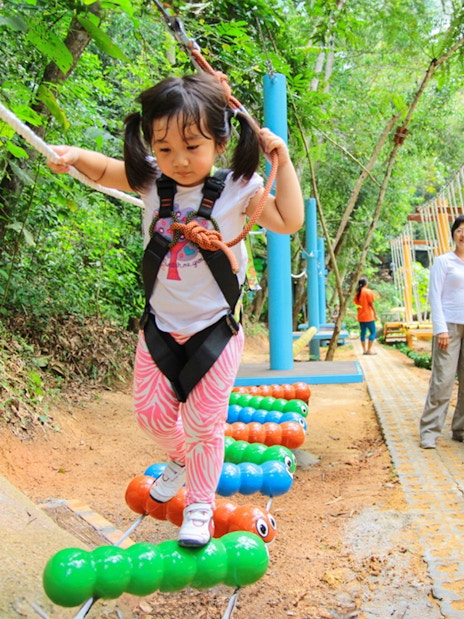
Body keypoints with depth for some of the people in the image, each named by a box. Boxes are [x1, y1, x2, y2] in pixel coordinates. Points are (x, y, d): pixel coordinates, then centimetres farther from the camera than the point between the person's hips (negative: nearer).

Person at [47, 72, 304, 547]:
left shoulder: (238, 189, -15)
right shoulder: (152, 180, -7)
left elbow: (289, 221, -17)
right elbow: (103, 170, 4)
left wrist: (282, 160, -21)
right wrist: (74, 155, -17)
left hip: (215, 327, -3)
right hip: (161, 324, 4)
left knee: (204, 421, 2)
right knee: (151, 411, 13)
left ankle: (200, 505, 20)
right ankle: (179, 459, 44)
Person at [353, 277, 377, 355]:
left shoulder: (357, 292, 8)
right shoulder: (368, 291, -10)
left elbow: (356, 303, 10)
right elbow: (371, 304, -10)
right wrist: (375, 313, -4)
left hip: (360, 316, 6)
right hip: (368, 316, -6)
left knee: (363, 332, 10)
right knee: (373, 331, 1)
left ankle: (364, 350, 11)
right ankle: (369, 350, -4)